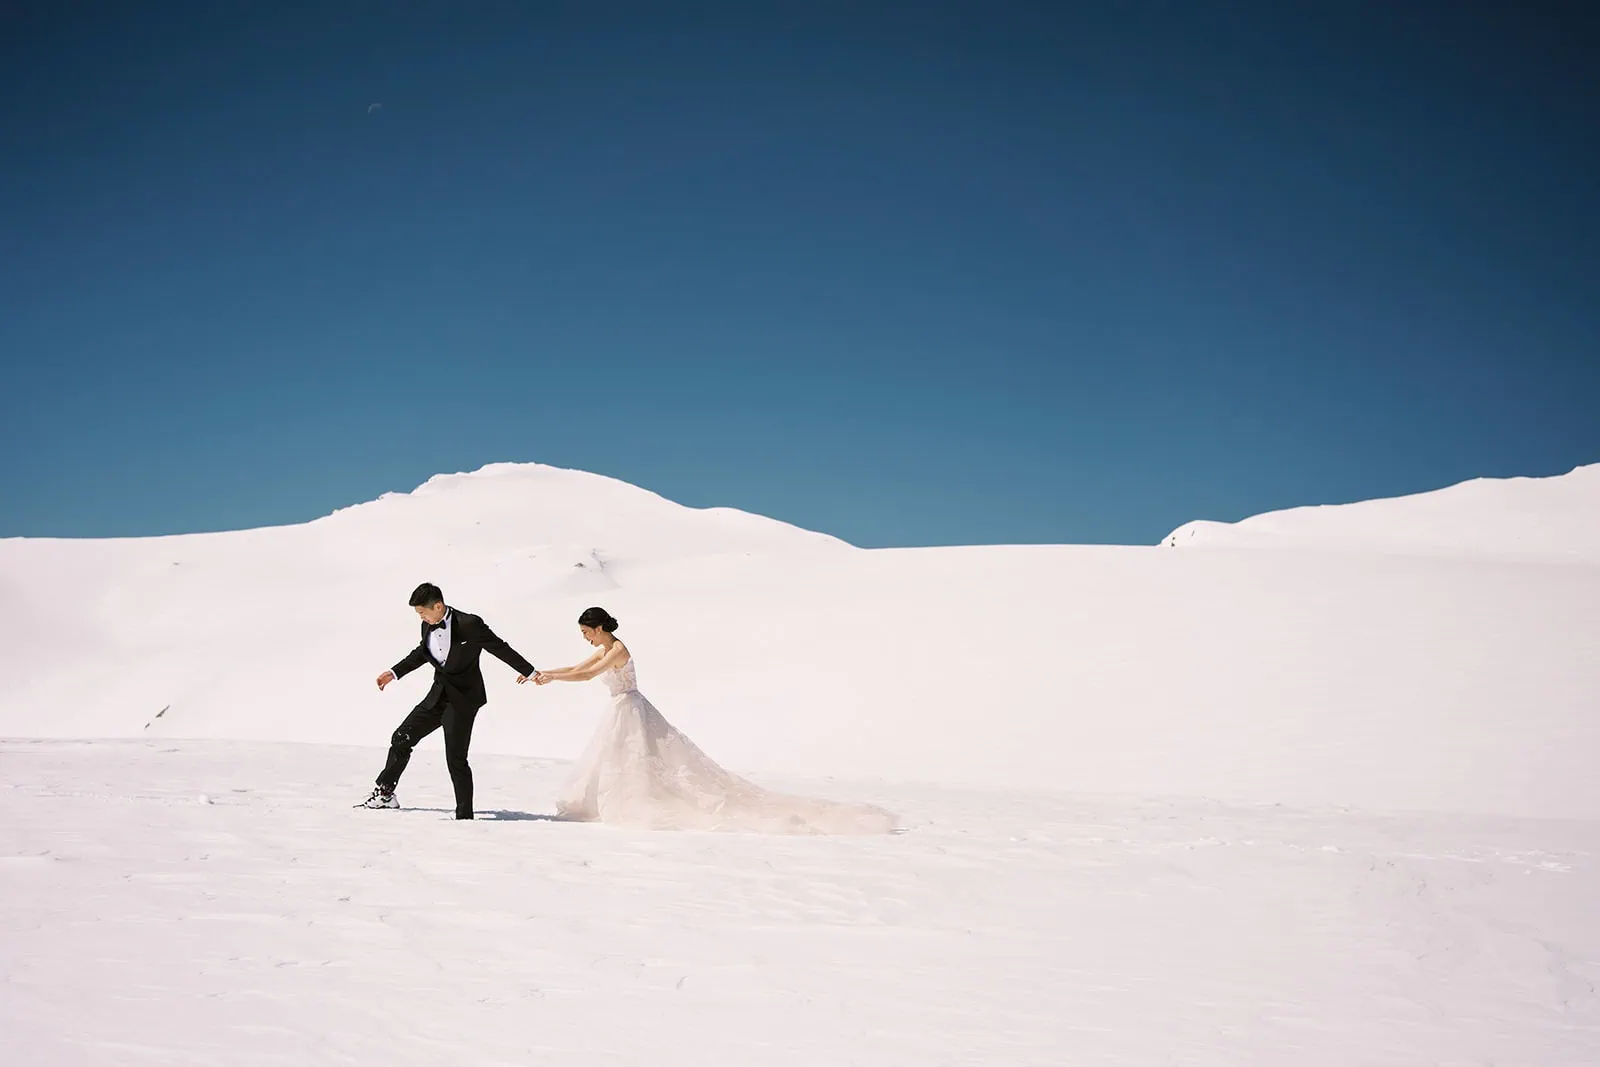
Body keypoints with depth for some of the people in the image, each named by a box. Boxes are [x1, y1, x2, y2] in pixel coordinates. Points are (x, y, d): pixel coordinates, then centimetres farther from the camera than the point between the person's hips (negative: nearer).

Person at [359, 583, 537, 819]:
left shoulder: (469, 624, -19)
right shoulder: (428, 626, 1)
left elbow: (499, 647, -8)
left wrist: (528, 671, -1)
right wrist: (394, 673, 23)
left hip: (463, 699, -7)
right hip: (439, 695, 7)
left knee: (456, 758, -8)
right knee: (401, 738, 8)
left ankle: (465, 814, 2)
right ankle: (384, 794, 23)